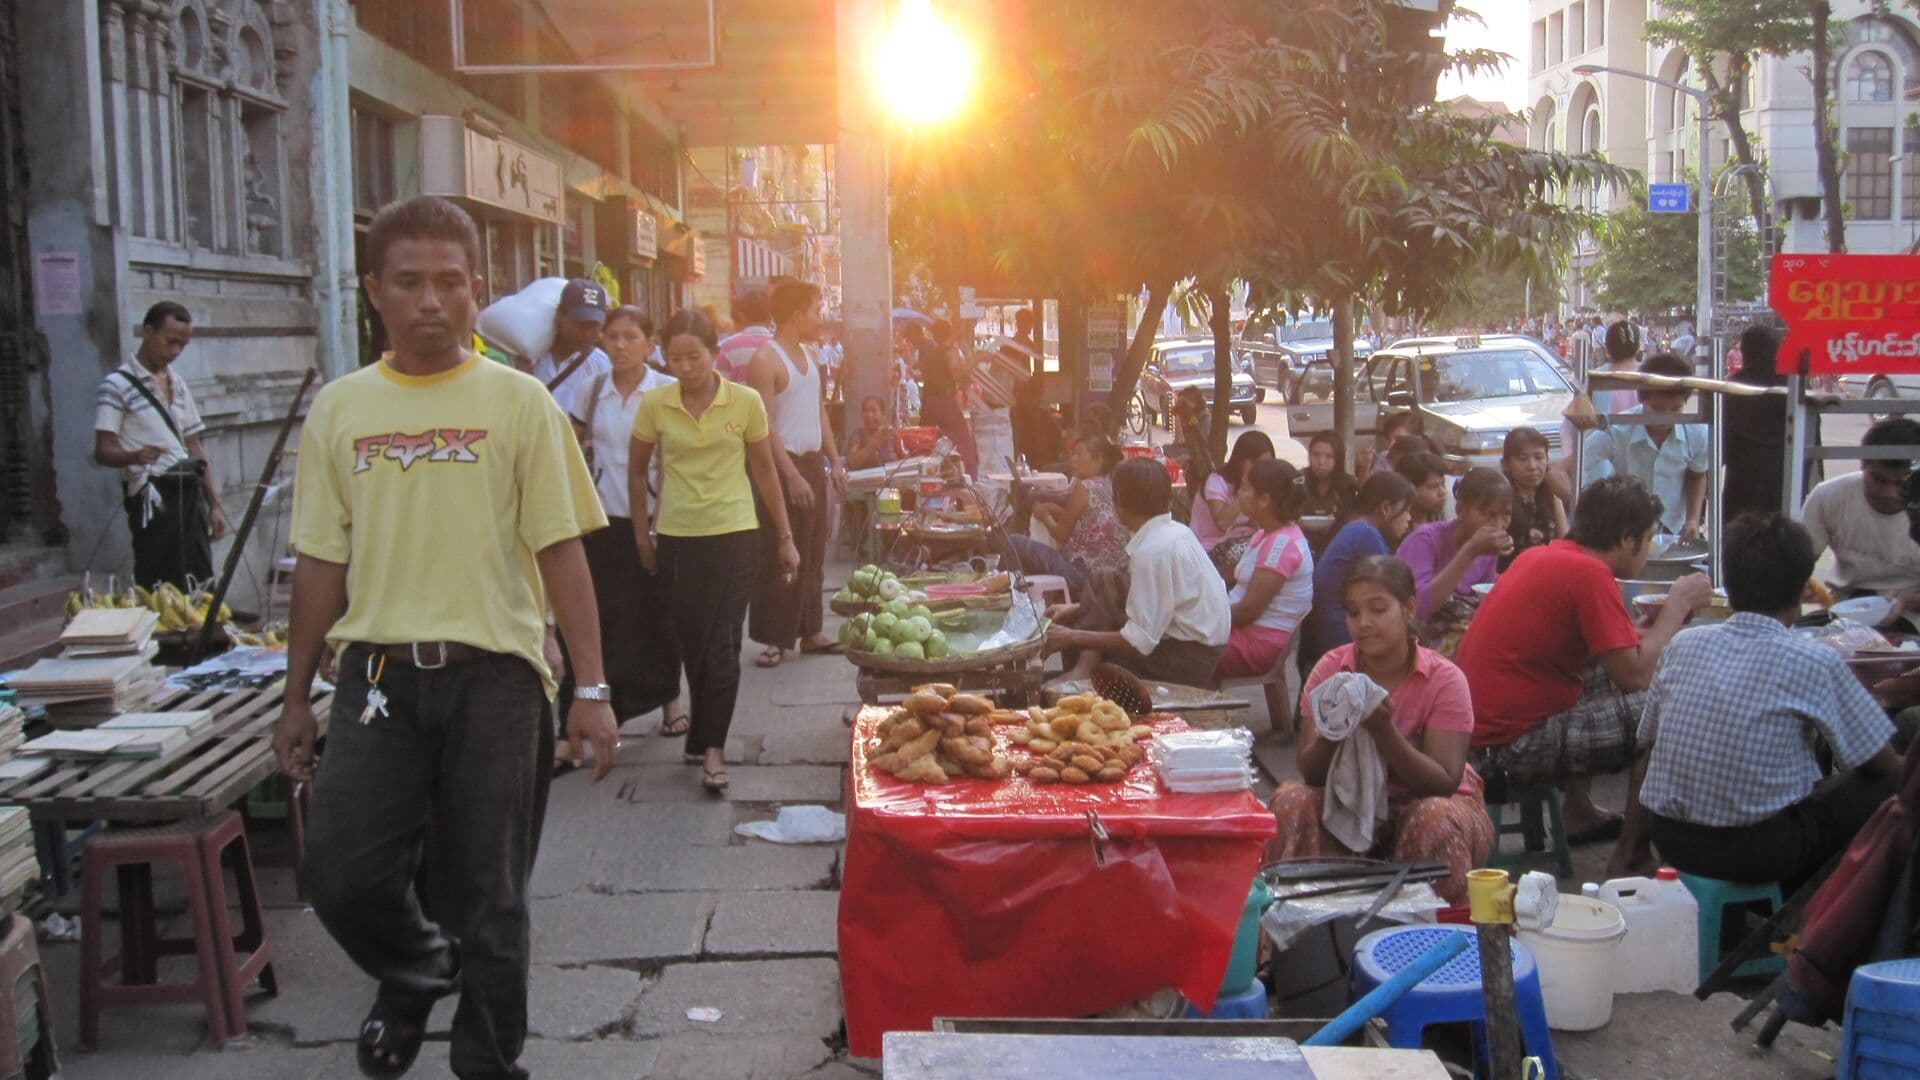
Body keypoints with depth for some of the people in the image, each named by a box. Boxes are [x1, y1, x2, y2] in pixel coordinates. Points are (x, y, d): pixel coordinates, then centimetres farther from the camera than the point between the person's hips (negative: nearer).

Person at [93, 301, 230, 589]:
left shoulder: (178, 384, 17)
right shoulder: (117, 385, -5)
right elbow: (103, 452, -10)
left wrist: (214, 504, 14)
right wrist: (135, 456, -32)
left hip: (189, 496, 7)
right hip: (152, 500, -7)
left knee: (201, 589, 5)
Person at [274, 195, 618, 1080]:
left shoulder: (517, 401, 0)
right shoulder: (337, 409, 7)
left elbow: (560, 550, -1)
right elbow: (323, 562, 11)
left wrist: (591, 689, -5)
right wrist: (297, 697, 11)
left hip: (493, 675, -2)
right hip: (378, 674, 2)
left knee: (489, 899, 6)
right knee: (340, 874, -4)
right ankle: (416, 972, 29)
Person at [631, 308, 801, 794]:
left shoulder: (745, 402, -4)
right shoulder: (654, 404, -2)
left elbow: (764, 470, 5)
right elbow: (637, 470, 11)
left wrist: (785, 538, 8)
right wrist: (642, 535, 10)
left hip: (734, 534, -2)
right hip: (677, 537, 2)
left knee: (722, 644, -8)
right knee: (692, 643, 9)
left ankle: (711, 747, -5)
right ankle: (706, 733, 26)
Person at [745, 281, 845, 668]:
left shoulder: (809, 355, 14)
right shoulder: (765, 360, -13)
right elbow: (765, 426, -18)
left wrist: (834, 461, 13)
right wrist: (792, 476, -22)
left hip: (812, 464, 8)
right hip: (783, 466, -8)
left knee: (813, 554, 12)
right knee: (780, 558, -6)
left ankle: (810, 631, 20)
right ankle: (774, 638, 0)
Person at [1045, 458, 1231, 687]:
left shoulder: (1152, 550, -22)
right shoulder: (1174, 530, 6)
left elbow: (1140, 641, -23)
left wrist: (1074, 637, -13)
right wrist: (1078, 609, 15)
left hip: (1189, 659, -9)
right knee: (1104, 582, 6)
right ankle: (1084, 668, -9)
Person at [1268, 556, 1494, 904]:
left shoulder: (1444, 680, -12)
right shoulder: (1330, 670, -4)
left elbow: (1444, 783, -20)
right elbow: (1311, 774, -9)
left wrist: (1384, 730, -33)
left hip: (1425, 803, -2)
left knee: (1437, 819, -36)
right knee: (1291, 801, -26)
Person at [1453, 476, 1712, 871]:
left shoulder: (1541, 556, 12)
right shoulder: (1589, 573, -15)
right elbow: (1635, 674, -17)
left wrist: (1671, 613, 17)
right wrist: (1678, 605, -3)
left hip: (1477, 727, 10)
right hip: (1512, 746, -10)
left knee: (1601, 672, 30)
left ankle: (1579, 813, 32)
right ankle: (1630, 857, -1)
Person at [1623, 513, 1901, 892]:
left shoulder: (1683, 644, 3)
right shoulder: (1816, 663, -10)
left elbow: (1646, 749, 11)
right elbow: (1885, 766, 0)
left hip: (1670, 844, 6)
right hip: (1757, 852, -6)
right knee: (1890, 788, 14)